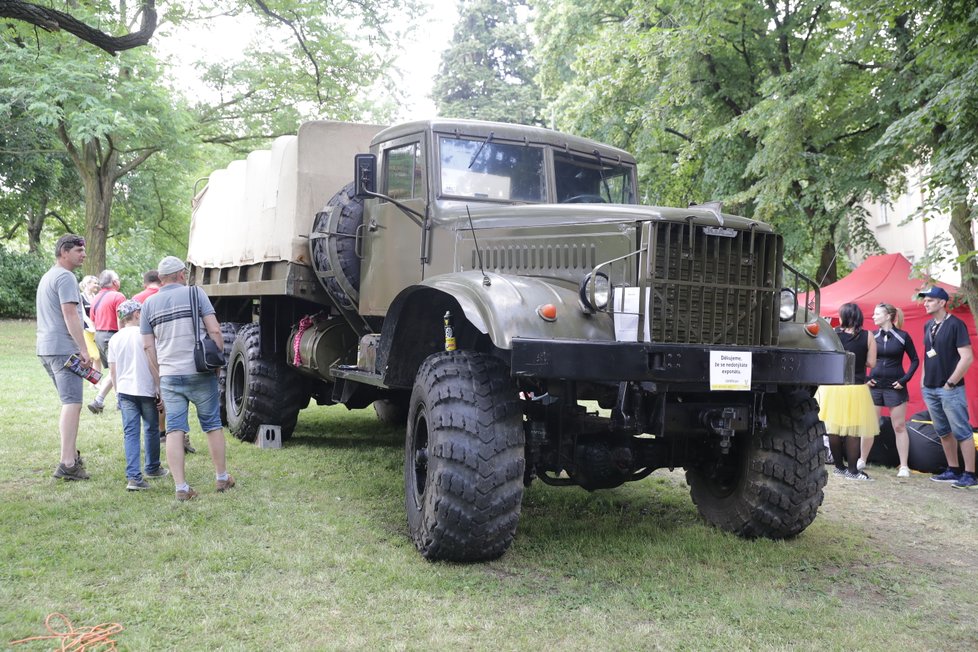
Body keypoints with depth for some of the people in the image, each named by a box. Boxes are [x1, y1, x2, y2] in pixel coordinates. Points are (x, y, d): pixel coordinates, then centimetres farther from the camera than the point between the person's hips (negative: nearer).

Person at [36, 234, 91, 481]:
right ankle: (67, 463, -16)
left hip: (46, 349, 10)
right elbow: (70, 316, -18)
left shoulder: (48, 276, 22)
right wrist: (84, 350, -19)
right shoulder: (65, 277, -11)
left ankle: (72, 453, 24)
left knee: (69, 402, 18)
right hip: (63, 349, -10)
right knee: (72, 403, -12)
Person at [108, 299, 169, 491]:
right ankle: (152, 468, 29)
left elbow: (112, 369, 9)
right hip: (147, 390, -3)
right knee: (151, 429, 15)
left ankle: (133, 476, -9)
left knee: (130, 432, 1)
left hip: (125, 390, 3)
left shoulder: (115, 339, 7)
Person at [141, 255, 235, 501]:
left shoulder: (149, 304, 8)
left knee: (174, 430, 3)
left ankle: (181, 487, -1)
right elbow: (214, 330, -9)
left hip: (169, 376, 2)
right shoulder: (195, 294, -1)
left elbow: (148, 346, 7)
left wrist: (159, 379, 13)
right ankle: (222, 478, 22)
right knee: (212, 425, 12)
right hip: (200, 372, -2)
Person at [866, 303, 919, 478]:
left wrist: (905, 379, -7)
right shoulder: (872, 336, 3)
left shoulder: (903, 336, -3)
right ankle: (862, 461, 18)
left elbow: (915, 360, 2)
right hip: (874, 386, 3)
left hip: (895, 387, -2)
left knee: (899, 427, 2)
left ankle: (904, 466, 7)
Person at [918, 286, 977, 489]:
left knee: (961, 432, -4)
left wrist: (950, 383, -14)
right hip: (930, 389, 8)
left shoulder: (955, 324, -11)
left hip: (950, 389, -8)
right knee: (943, 432, 14)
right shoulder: (928, 326, 12)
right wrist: (923, 379, 14)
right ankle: (953, 471, 23)